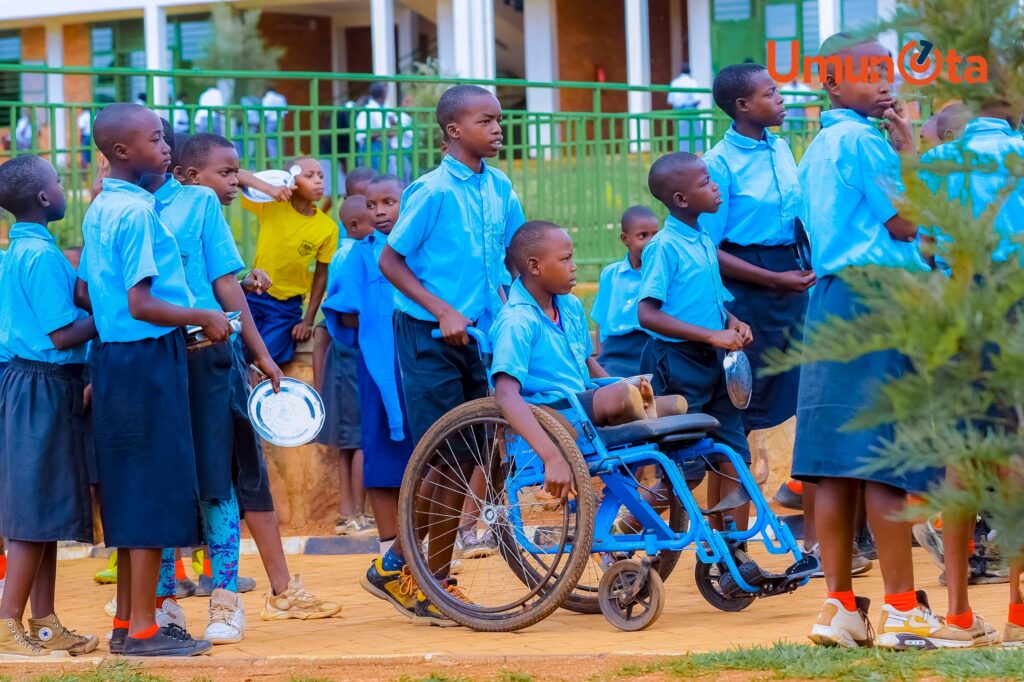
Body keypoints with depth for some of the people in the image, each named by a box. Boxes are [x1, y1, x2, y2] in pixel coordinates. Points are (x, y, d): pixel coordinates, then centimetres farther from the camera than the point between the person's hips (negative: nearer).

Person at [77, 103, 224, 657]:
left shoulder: (99, 209, 11)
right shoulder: (136, 212, -17)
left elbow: (84, 294, 17)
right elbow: (141, 304, -22)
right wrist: (203, 317, -13)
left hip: (114, 356, 9)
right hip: (147, 359, -9)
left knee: (133, 494, 14)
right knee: (155, 492, -4)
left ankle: (127, 621, 19)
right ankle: (142, 630, -1)